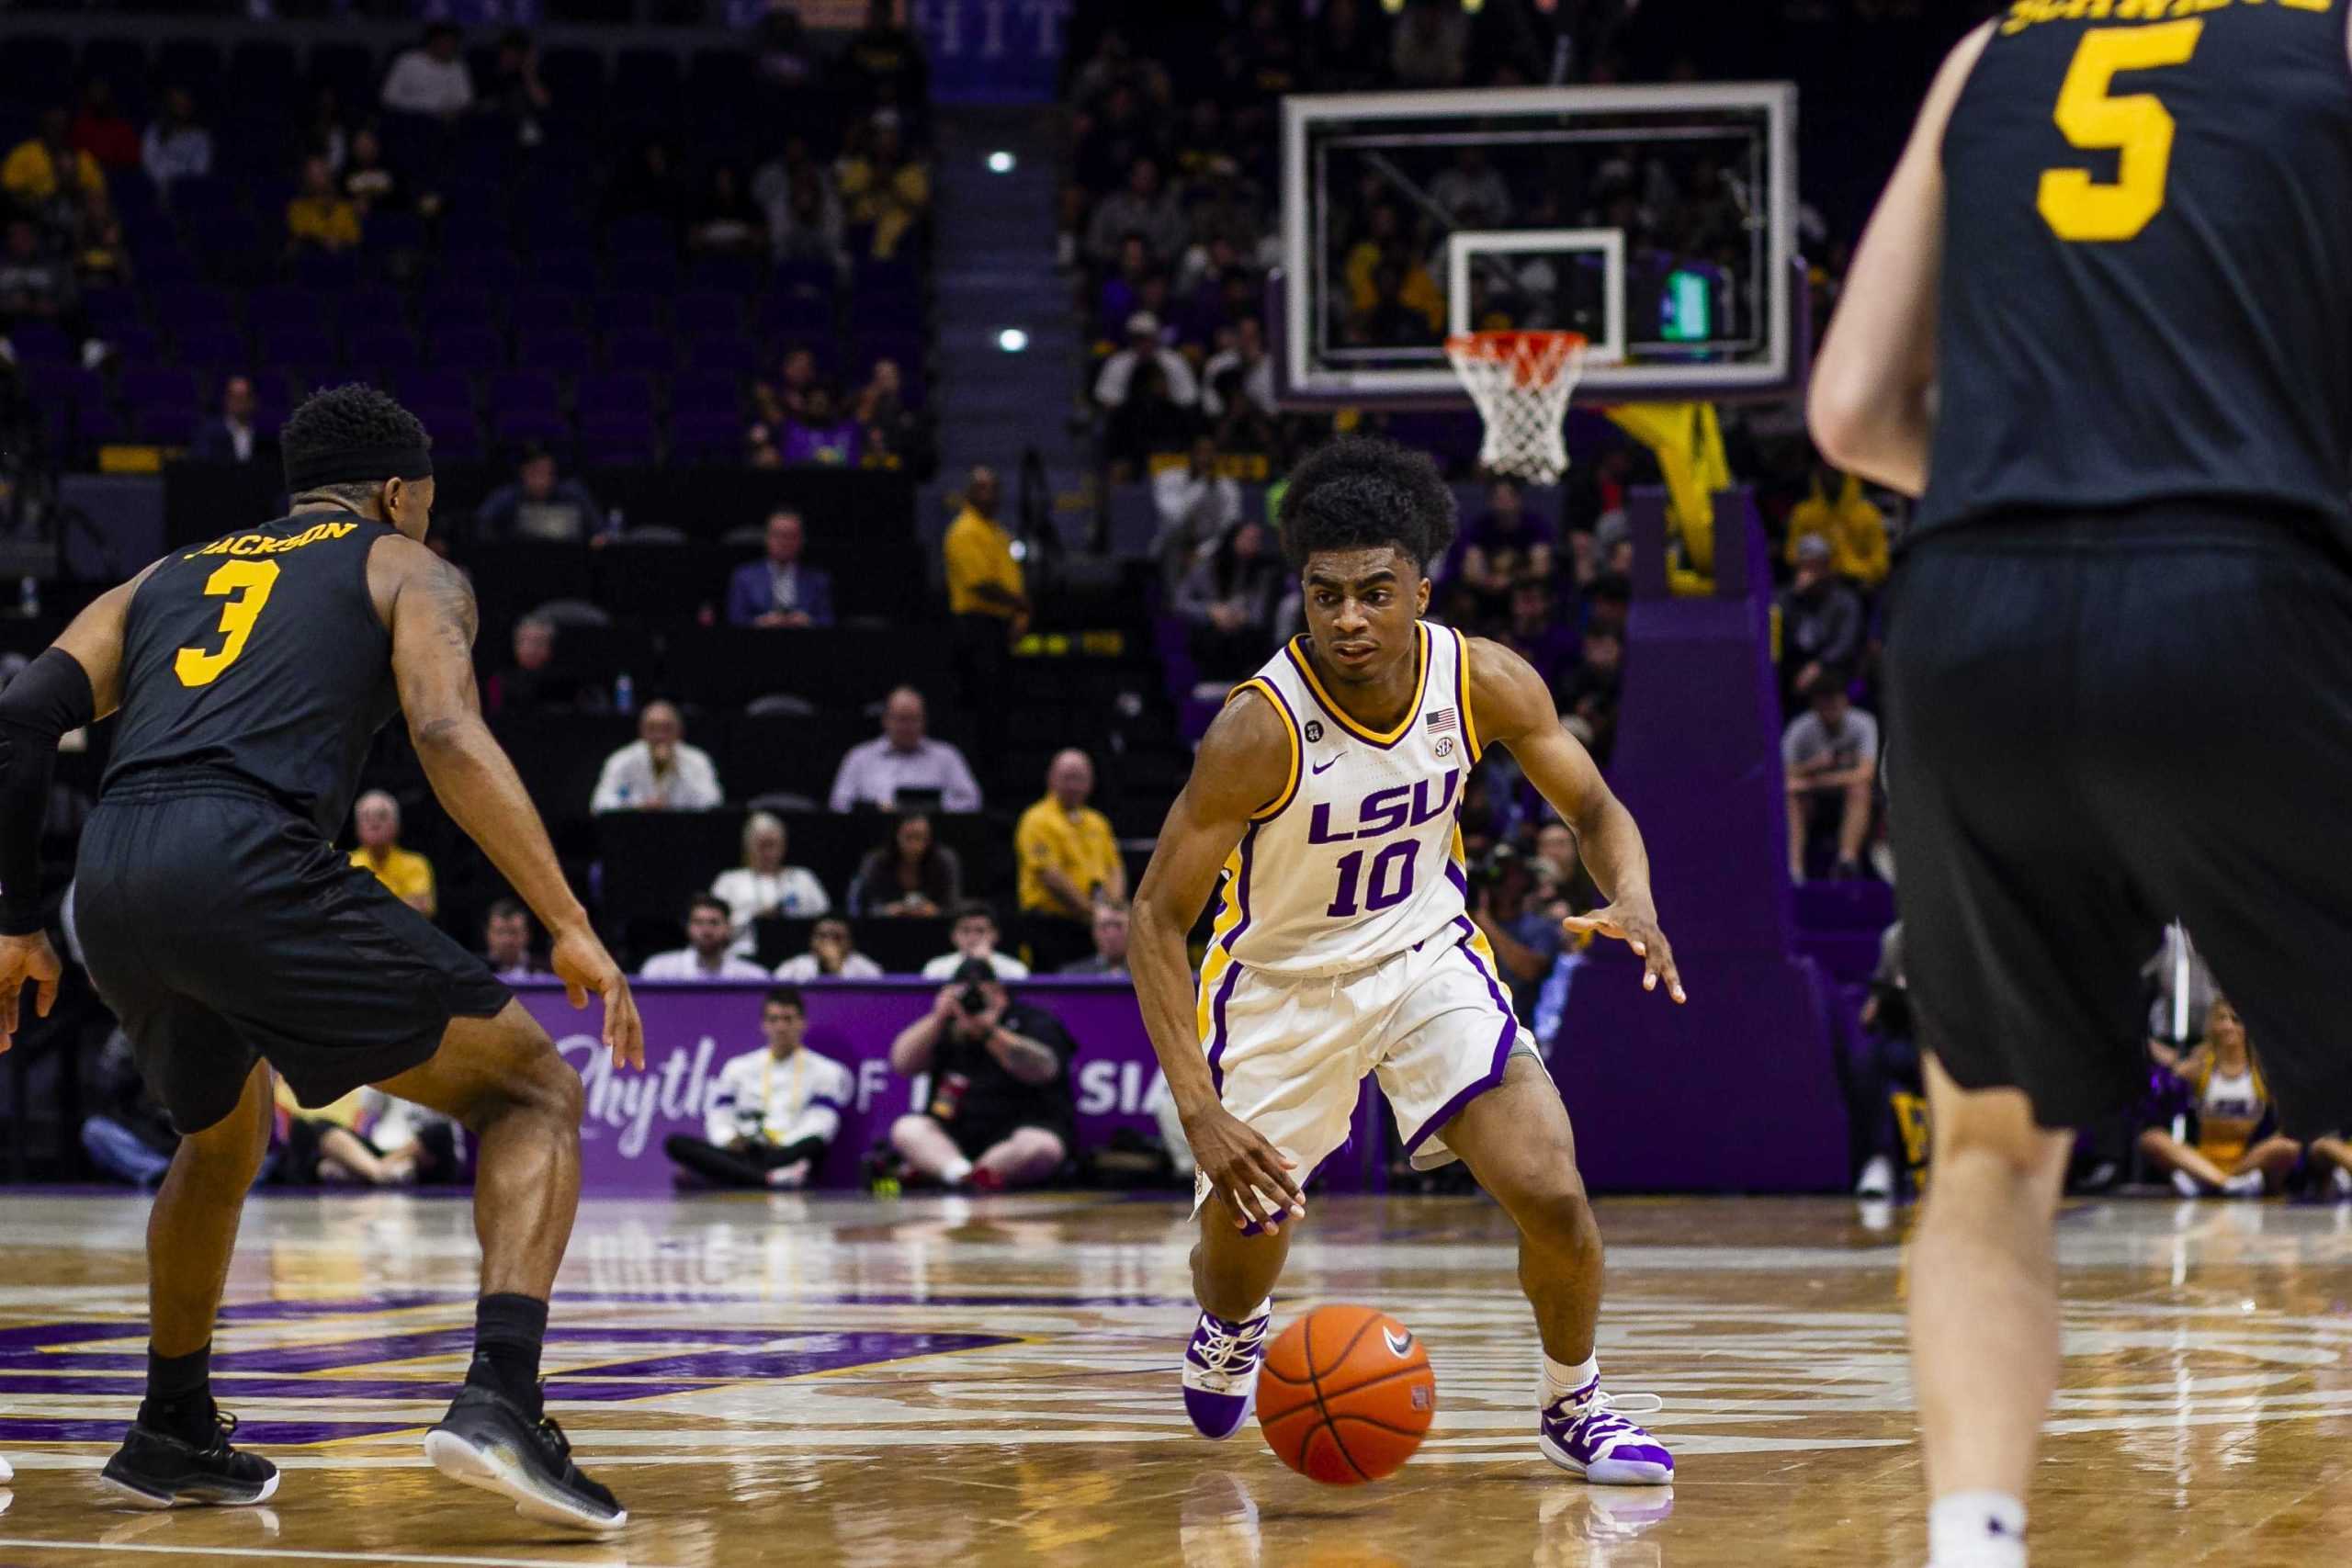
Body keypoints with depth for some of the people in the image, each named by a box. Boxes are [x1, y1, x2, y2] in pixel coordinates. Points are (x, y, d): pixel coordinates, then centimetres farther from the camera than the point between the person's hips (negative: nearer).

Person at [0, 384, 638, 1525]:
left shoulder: (165, 579, 33)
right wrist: (570, 928, -6)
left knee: (224, 1132, 35)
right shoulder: (407, 571, 19)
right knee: (534, 1090, 6)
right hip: (247, 861, -6)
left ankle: (171, 1437, 39)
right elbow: (450, 736, -1)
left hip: (111, 879, 6)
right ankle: (500, 1400, -14)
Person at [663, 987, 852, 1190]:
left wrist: (782, 1143, -16)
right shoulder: (739, 1068, 21)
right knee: (675, 1143, -25)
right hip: (743, 1155, 3)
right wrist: (729, 1139, -9)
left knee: (815, 1145, -37)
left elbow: (819, 1126, 0)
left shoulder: (826, 1072, 13)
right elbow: (718, 1118, 14)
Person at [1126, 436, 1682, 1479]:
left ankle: (1573, 1409, 14)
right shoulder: (1261, 727, -30)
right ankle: (1232, 1325, 44)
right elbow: (1156, 920, -26)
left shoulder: (1486, 682, -19)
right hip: (1281, 982, -2)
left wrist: (1633, 899, -28)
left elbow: (1595, 811, -3)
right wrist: (1199, 1112, -36)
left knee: (1552, 1195, -14)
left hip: (1426, 954, 2)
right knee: (1242, 1237, 3)